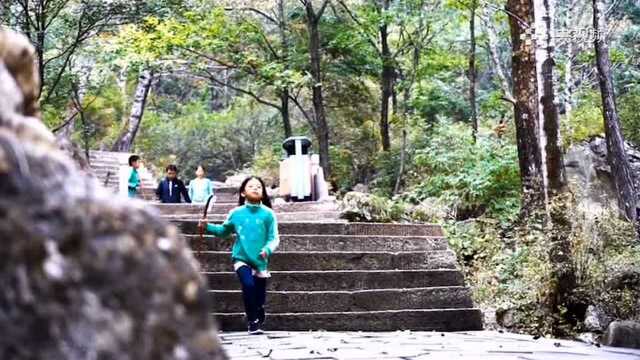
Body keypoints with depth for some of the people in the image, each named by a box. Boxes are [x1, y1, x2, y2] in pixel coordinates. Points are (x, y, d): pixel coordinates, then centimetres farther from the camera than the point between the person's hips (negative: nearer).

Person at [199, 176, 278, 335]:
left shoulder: (268, 214, -8)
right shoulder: (236, 213, -2)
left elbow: (274, 238, -8)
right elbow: (223, 231, 14)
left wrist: (268, 249, -26)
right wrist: (208, 227, 0)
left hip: (260, 261, 1)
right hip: (241, 258, -1)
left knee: (259, 295, 11)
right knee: (248, 285, -24)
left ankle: (259, 319, 39)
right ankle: (252, 321, -10)